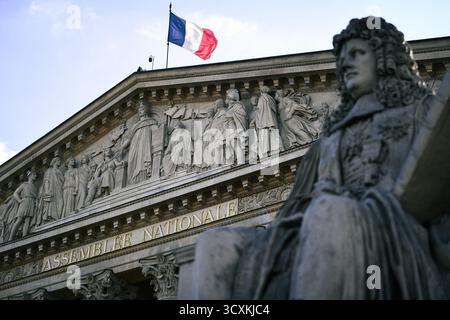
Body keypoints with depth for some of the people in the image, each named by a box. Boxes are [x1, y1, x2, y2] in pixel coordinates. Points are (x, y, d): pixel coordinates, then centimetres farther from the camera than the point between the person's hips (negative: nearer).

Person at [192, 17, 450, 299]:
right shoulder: (335, 133, 36)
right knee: (214, 247, -15)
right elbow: (308, 199, 22)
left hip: (394, 237, -5)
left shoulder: (423, 110, 22)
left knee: (330, 212, -39)